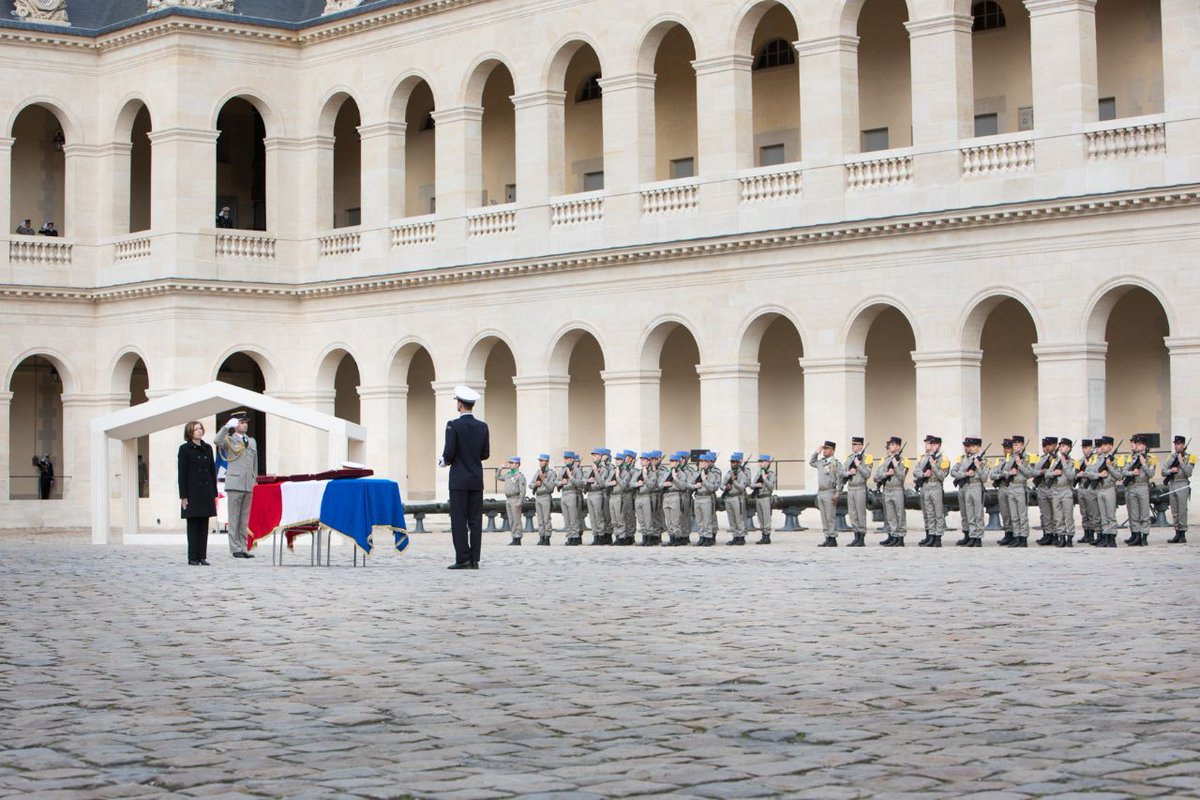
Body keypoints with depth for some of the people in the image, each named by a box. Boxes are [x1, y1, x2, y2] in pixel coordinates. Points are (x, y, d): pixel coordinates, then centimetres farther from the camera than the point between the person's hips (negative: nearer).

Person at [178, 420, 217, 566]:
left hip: (206, 492, 4)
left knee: (204, 526, 4)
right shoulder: (185, 449, -2)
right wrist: (183, 496, -10)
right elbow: (182, 473, -4)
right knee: (193, 525, -2)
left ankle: (202, 556, 8)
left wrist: (214, 493, 9)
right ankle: (193, 558, 1)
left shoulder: (208, 448, 12)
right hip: (192, 492, -4)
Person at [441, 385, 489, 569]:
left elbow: (449, 452, -14)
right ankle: (474, 560, 4)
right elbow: (485, 454, 7)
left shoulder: (454, 426, -10)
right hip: (477, 480, 5)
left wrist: (445, 461, 7)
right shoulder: (482, 426, 5)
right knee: (475, 521, 4)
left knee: (459, 521, -2)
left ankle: (463, 559, -6)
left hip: (459, 480, -5)